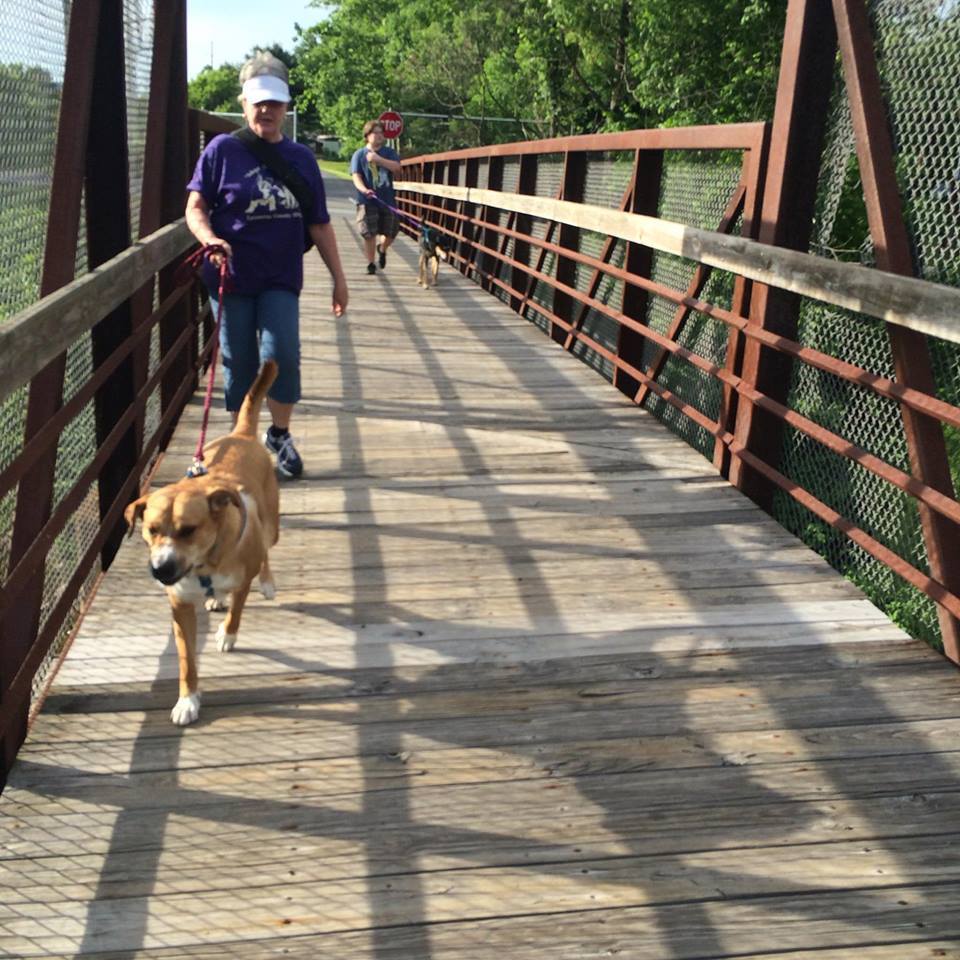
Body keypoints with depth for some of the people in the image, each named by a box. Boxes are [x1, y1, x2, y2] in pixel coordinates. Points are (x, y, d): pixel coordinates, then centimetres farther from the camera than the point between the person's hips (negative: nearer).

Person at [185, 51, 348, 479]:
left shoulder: (300, 157, 6)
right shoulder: (222, 150, -2)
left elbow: (319, 223, 10)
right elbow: (195, 208, -1)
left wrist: (338, 277, 9)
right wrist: (210, 238, -22)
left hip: (280, 278, 1)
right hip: (231, 276, -1)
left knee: (281, 354, -12)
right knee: (239, 363, 6)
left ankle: (279, 435, 11)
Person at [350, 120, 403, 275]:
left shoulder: (389, 153, 8)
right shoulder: (359, 155, 3)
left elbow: (397, 167, -10)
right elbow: (356, 176, -7)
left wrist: (378, 159, -19)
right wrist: (364, 190, -27)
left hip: (387, 200, 2)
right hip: (367, 201, -2)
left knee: (390, 233, 7)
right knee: (369, 234, -6)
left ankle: (382, 249, 40)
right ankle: (370, 263, 9)